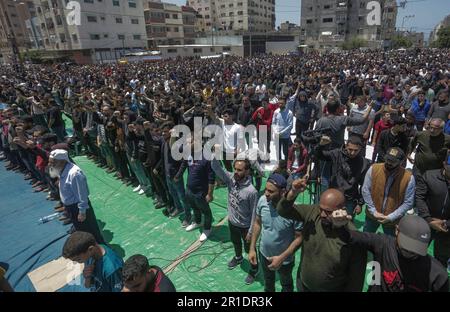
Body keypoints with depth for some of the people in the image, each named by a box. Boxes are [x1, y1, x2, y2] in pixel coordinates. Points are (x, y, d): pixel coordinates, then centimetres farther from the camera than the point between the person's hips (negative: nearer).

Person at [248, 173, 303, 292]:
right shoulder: (262, 200, -22)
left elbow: (299, 238, -21)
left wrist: (281, 258, -24)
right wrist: (252, 248, -2)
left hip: (285, 259, -3)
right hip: (264, 253, 4)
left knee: (286, 285, 29)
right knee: (268, 281, 34)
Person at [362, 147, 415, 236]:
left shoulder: (408, 178, -20)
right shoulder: (374, 169, -16)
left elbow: (408, 203, -13)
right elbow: (365, 190, -10)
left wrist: (391, 217, -18)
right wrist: (374, 211, -13)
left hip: (392, 220, -1)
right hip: (372, 215, 1)